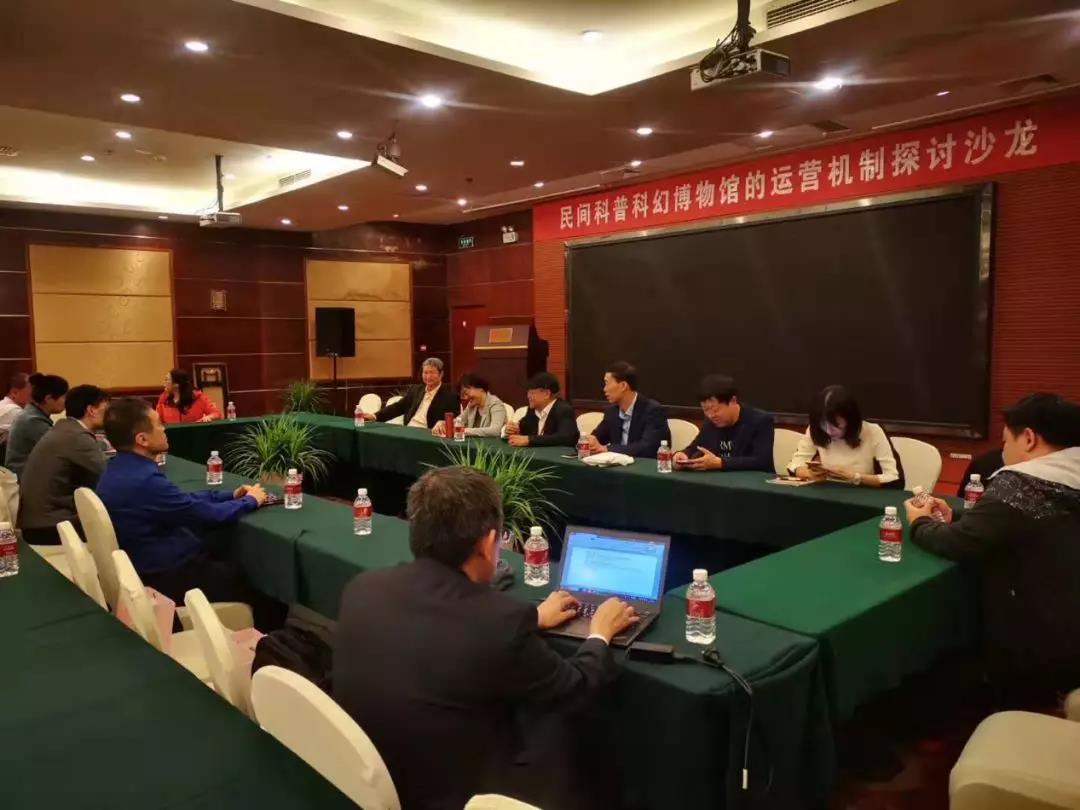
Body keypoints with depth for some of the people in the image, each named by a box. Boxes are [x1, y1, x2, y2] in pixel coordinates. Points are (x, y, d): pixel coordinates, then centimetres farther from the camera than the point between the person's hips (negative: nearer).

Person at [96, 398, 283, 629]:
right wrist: (250, 501, -4)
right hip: (169, 577, -9)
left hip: (149, 568, 9)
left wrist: (230, 494, 6)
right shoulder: (144, 481, -29)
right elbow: (208, 514, -21)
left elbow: (183, 500, 10)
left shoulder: (120, 469, 2)